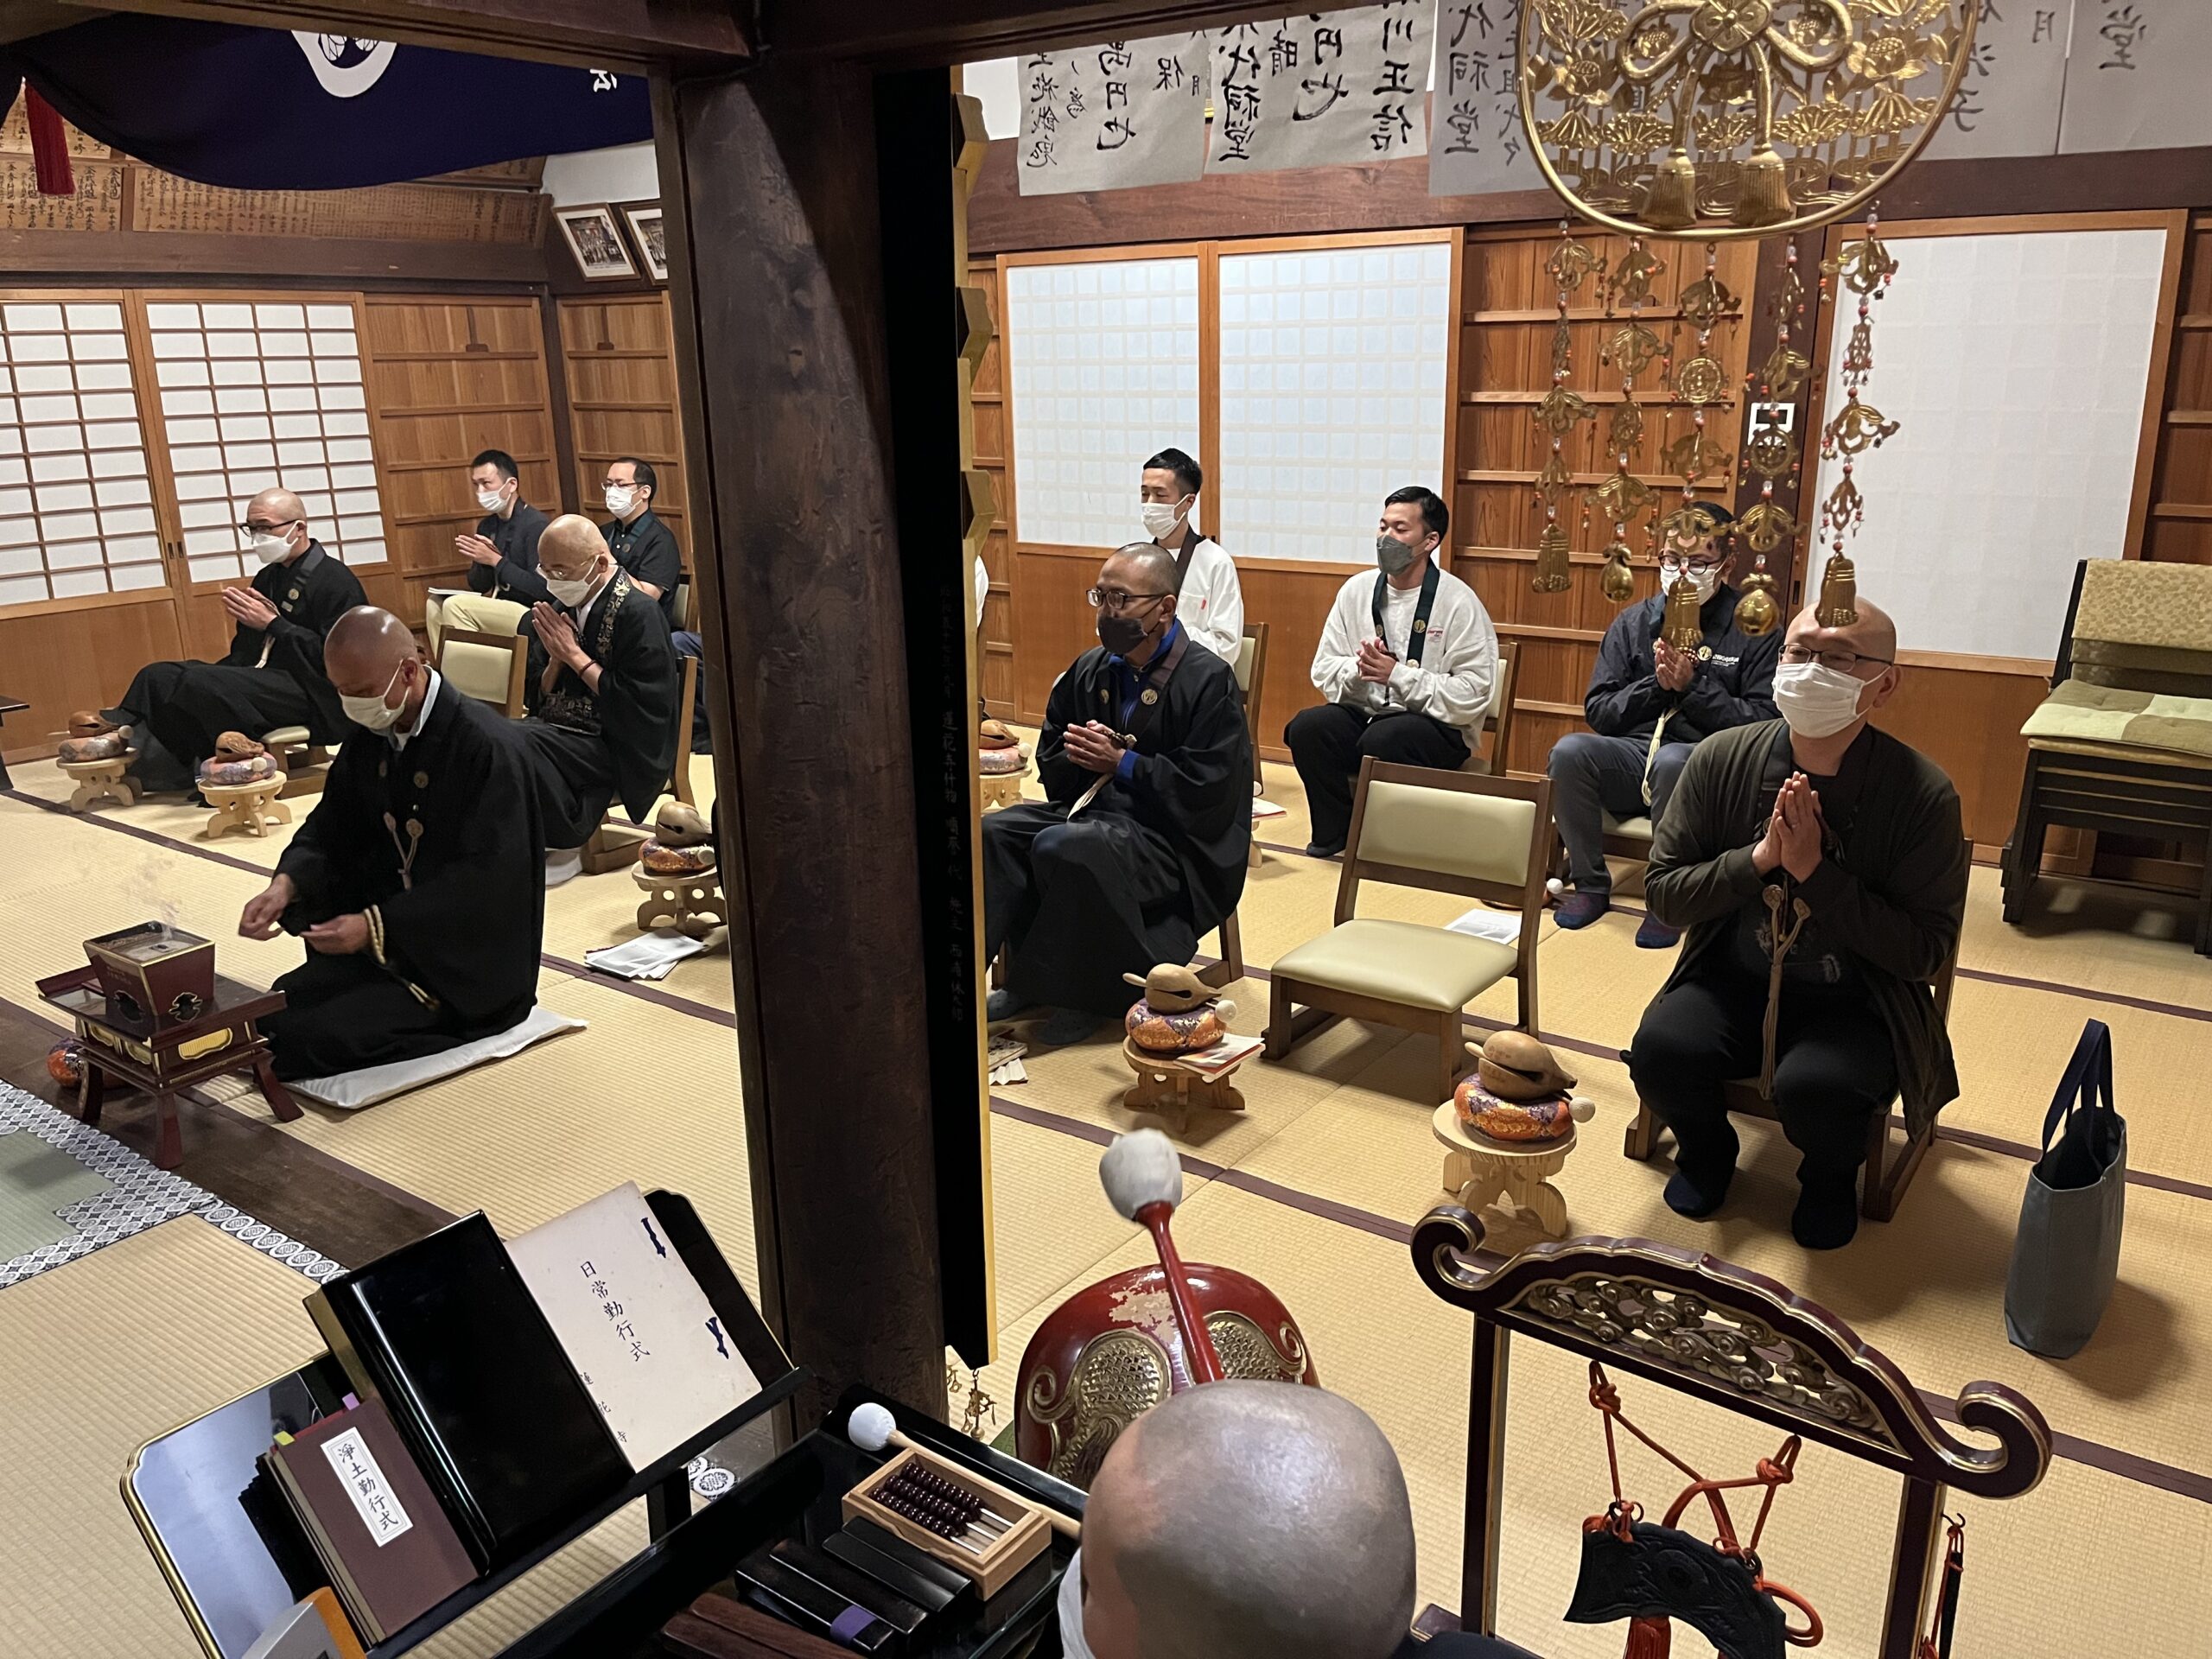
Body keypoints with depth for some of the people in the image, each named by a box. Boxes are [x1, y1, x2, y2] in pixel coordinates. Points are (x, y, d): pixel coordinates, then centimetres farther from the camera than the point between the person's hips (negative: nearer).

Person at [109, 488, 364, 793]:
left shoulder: (336, 582, -5)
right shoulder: (268, 578, 21)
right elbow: (245, 654, 24)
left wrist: (272, 623, -13)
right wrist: (242, 618, 1)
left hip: (313, 696, -9)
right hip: (264, 682, 9)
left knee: (200, 681, -28)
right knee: (157, 675, -6)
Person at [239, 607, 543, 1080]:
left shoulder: (482, 746, -20)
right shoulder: (371, 735, 4)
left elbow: (485, 878, -23)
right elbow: (329, 827, 10)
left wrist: (378, 926, -26)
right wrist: (286, 885, -11)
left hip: (466, 962, -8)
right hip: (380, 935, 8)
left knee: (307, 1042, -21)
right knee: (265, 1020, -3)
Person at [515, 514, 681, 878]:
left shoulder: (638, 613, -12)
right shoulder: (563, 609, 9)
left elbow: (639, 707, -17)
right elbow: (537, 699, 13)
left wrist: (575, 656, -14)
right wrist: (556, 659, -8)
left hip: (615, 748, -7)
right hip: (558, 729, 7)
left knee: (518, 741, -29)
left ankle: (568, 842, -8)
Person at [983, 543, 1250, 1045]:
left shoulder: (1208, 680, -10)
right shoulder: (1090, 670, 10)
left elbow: (1209, 791, -17)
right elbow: (1052, 769, 17)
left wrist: (1121, 763, -17)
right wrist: (1078, 756, -7)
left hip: (1177, 841, -7)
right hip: (1093, 807, 7)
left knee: (1062, 849, -31)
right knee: (995, 833, -14)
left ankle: (1079, 992, -11)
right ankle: (1024, 977, -6)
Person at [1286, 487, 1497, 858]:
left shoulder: (1459, 602, -9)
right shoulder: (1356, 591, 5)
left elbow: (1472, 694, -14)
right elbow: (1324, 672, 6)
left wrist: (1396, 674, -19)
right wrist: (1357, 670, -17)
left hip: (1438, 726, -4)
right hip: (1364, 715, 5)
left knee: (1382, 738, -35)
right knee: (1306, 727, -23)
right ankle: (1334, 832, -1)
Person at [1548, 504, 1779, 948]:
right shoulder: (1633, 622, 12)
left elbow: (1763, 724, -6)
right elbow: (1597, 712, 8)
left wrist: (1692, 685, -13)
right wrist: (1656, 684, -8)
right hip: (1631, 758, 4)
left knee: (1671, 761, -38)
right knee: (1569, 751, -27)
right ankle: (1590, 885, -10)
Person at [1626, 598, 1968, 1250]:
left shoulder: (1923, 793, -14)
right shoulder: (1721, 760, -7)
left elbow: (1927, 950, -13)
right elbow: (1662, 892, -3)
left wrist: (1815, 871, -24)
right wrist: (1759, 859, -20)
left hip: (1854, 1003, -2)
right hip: (1733, 982, 2)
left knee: (1813, 1087, -32)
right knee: (1659, 1050, -26)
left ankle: (1830, 1178, 8)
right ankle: (1706, 1150, 11)